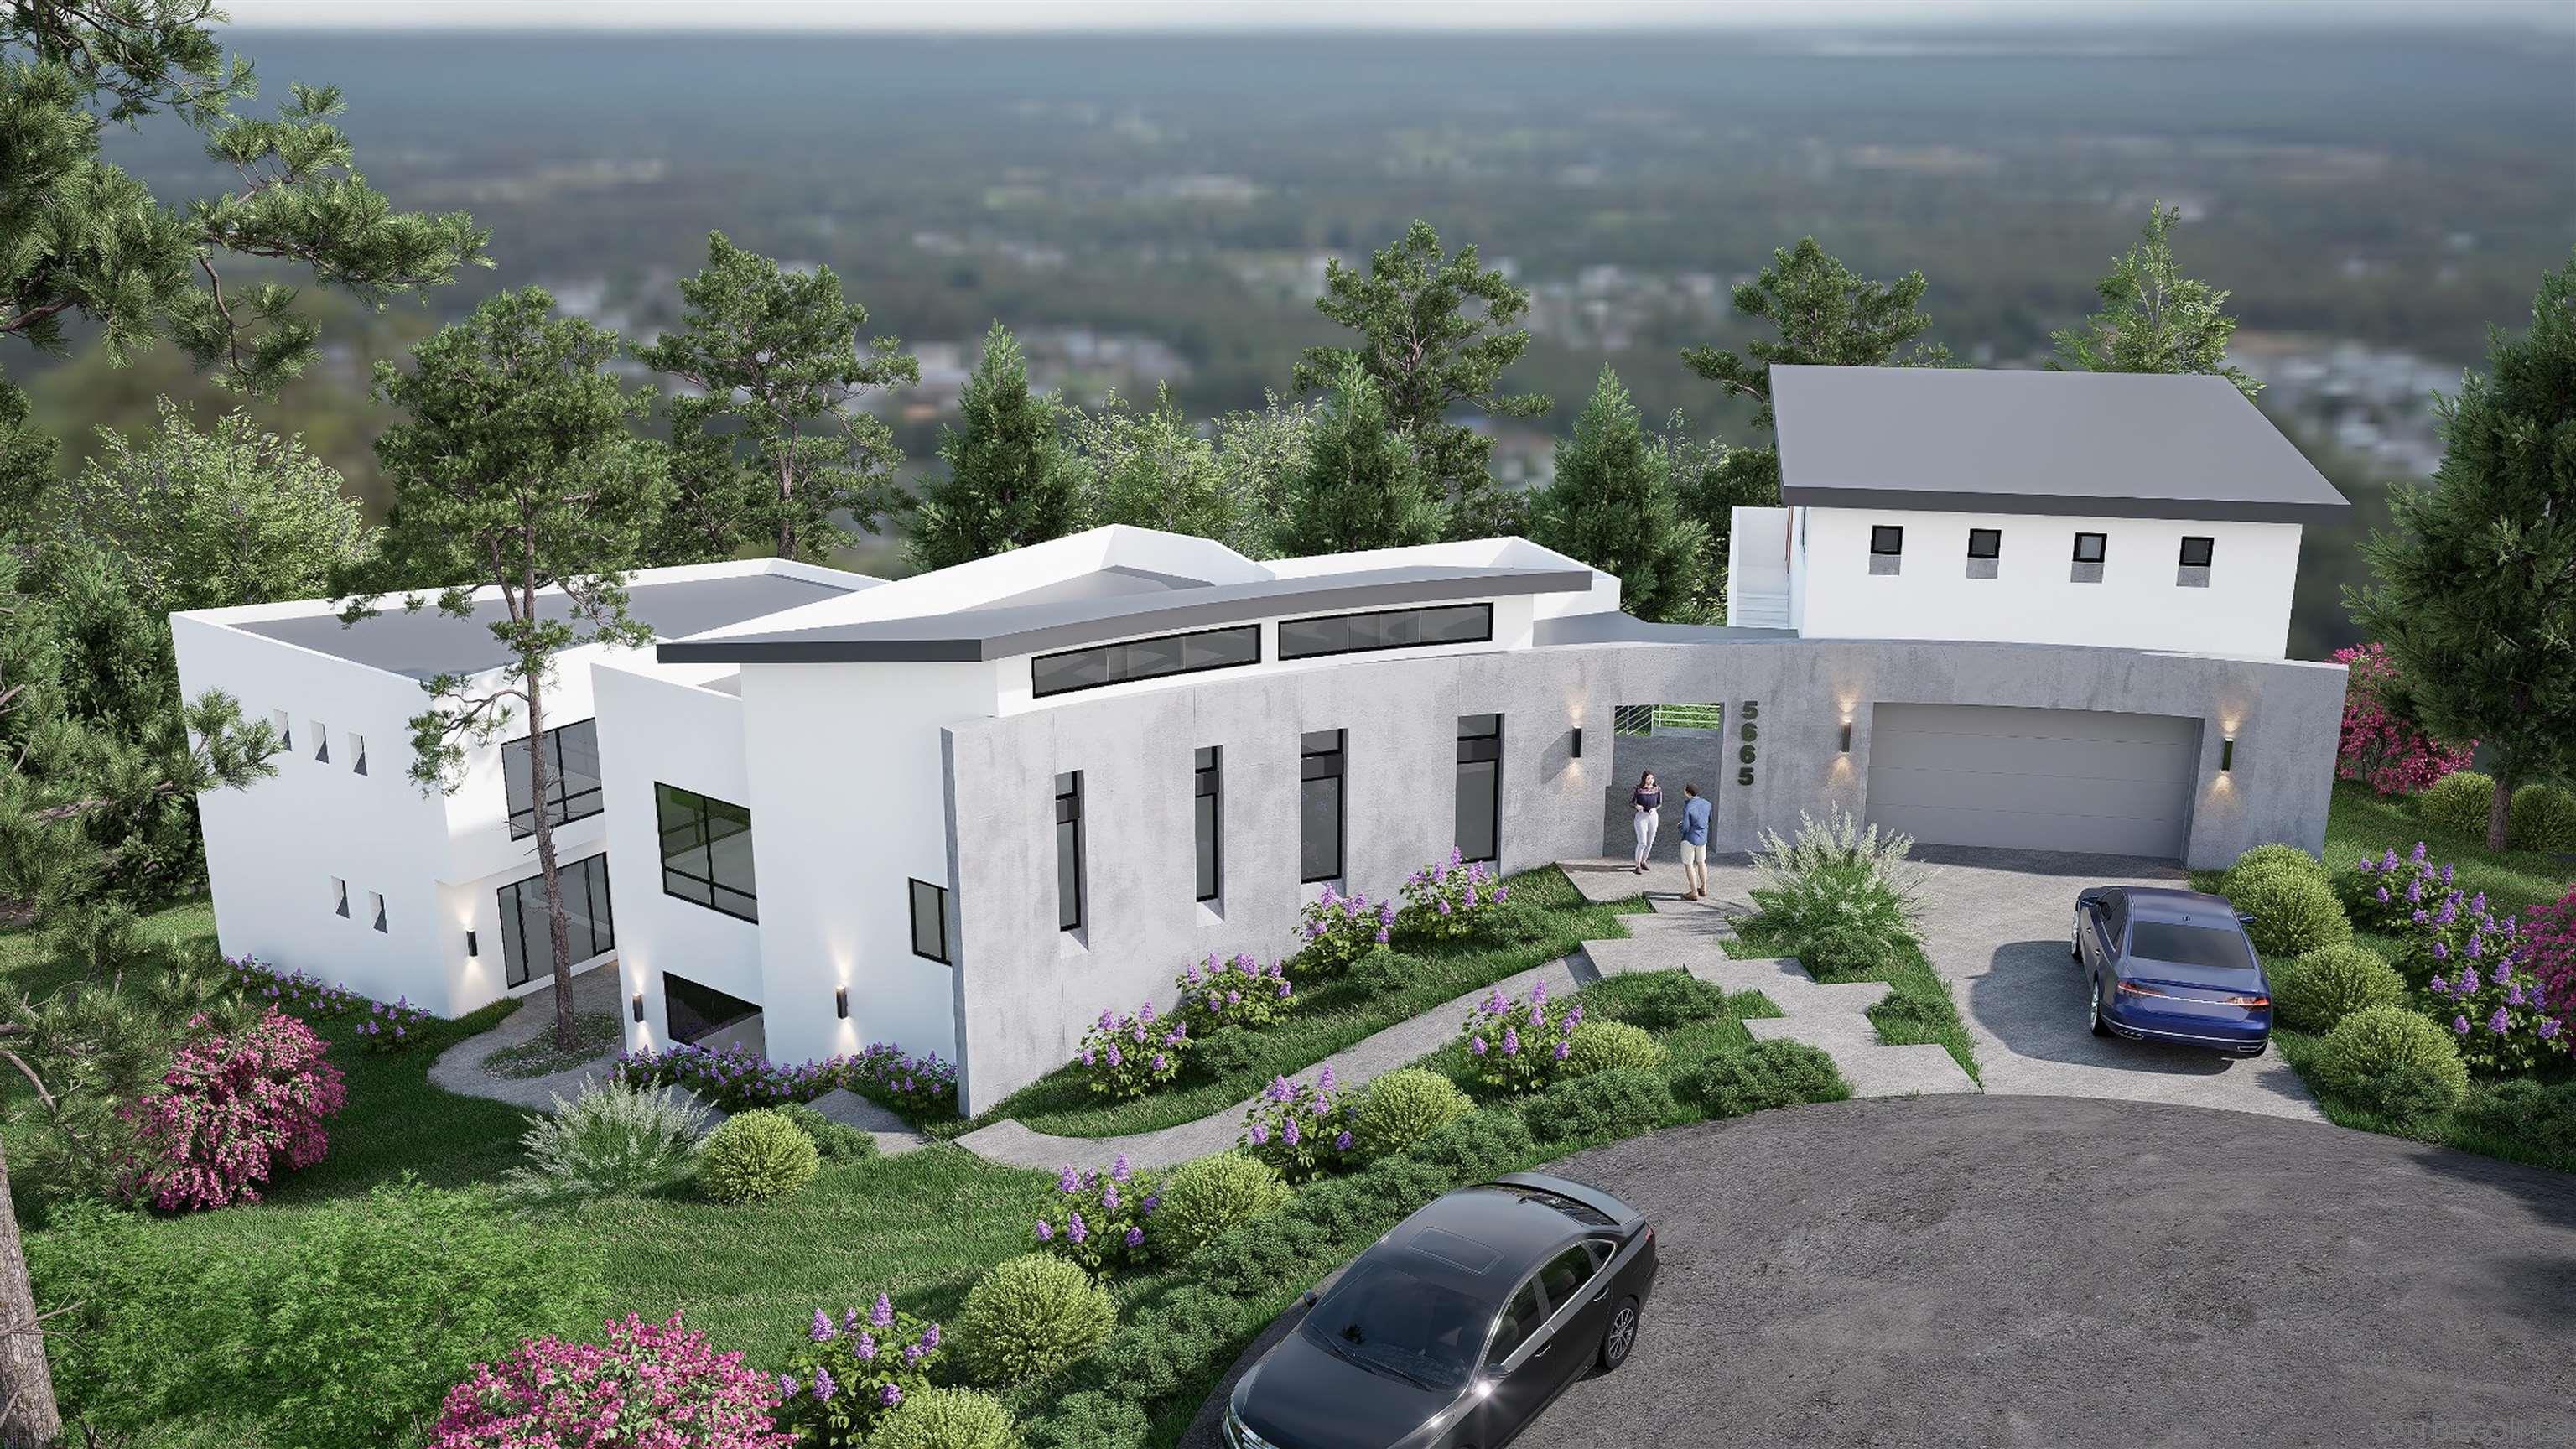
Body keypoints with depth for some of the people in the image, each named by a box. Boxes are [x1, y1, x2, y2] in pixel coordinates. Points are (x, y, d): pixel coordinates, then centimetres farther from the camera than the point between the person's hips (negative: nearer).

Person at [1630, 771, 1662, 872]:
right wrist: (1636, 806, -24)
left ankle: (1643, 861, 37)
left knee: (1650, 842, 14)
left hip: (1653, 816, 4)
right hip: (1641, 816, -4)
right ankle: (1638, 866, 5)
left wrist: (1655, 809, -14)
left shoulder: (1657, 789, -4)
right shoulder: (1638, 790, -11)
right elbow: (1630, 803, -2)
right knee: (1642, 843, -9)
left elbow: (1660, 804, 7)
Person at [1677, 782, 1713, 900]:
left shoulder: (1687, 808, -23)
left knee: (1688, 865, 6)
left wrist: (1680, 827, 1)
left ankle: (1694, 893, 8)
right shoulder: (1706, 803, -4)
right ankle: (1704, 889, 33)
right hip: (1703, 838, 6)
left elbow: (1685, 828, -22)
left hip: (1690, 838, -6)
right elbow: (1710, 817, 14)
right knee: (1701, 862, 22)